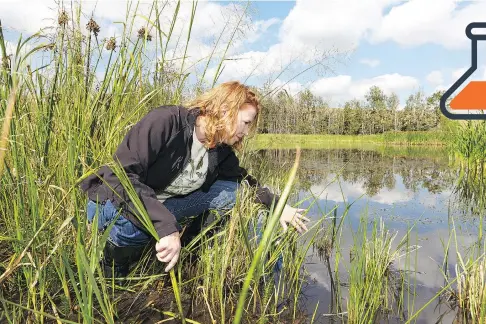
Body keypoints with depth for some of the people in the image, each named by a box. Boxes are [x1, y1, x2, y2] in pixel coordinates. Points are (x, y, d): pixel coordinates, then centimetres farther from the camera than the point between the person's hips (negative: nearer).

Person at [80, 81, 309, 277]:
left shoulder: (221, 150, -8)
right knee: (137, 222, -40)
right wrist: (166, 225, -44)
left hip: (163, 206, 5)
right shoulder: (164, 121, -29)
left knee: (231, 192, -9)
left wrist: (278, 206, -2)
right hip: (113, 203, -5)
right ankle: (114, 264, -7)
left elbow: (244, 181, 8)